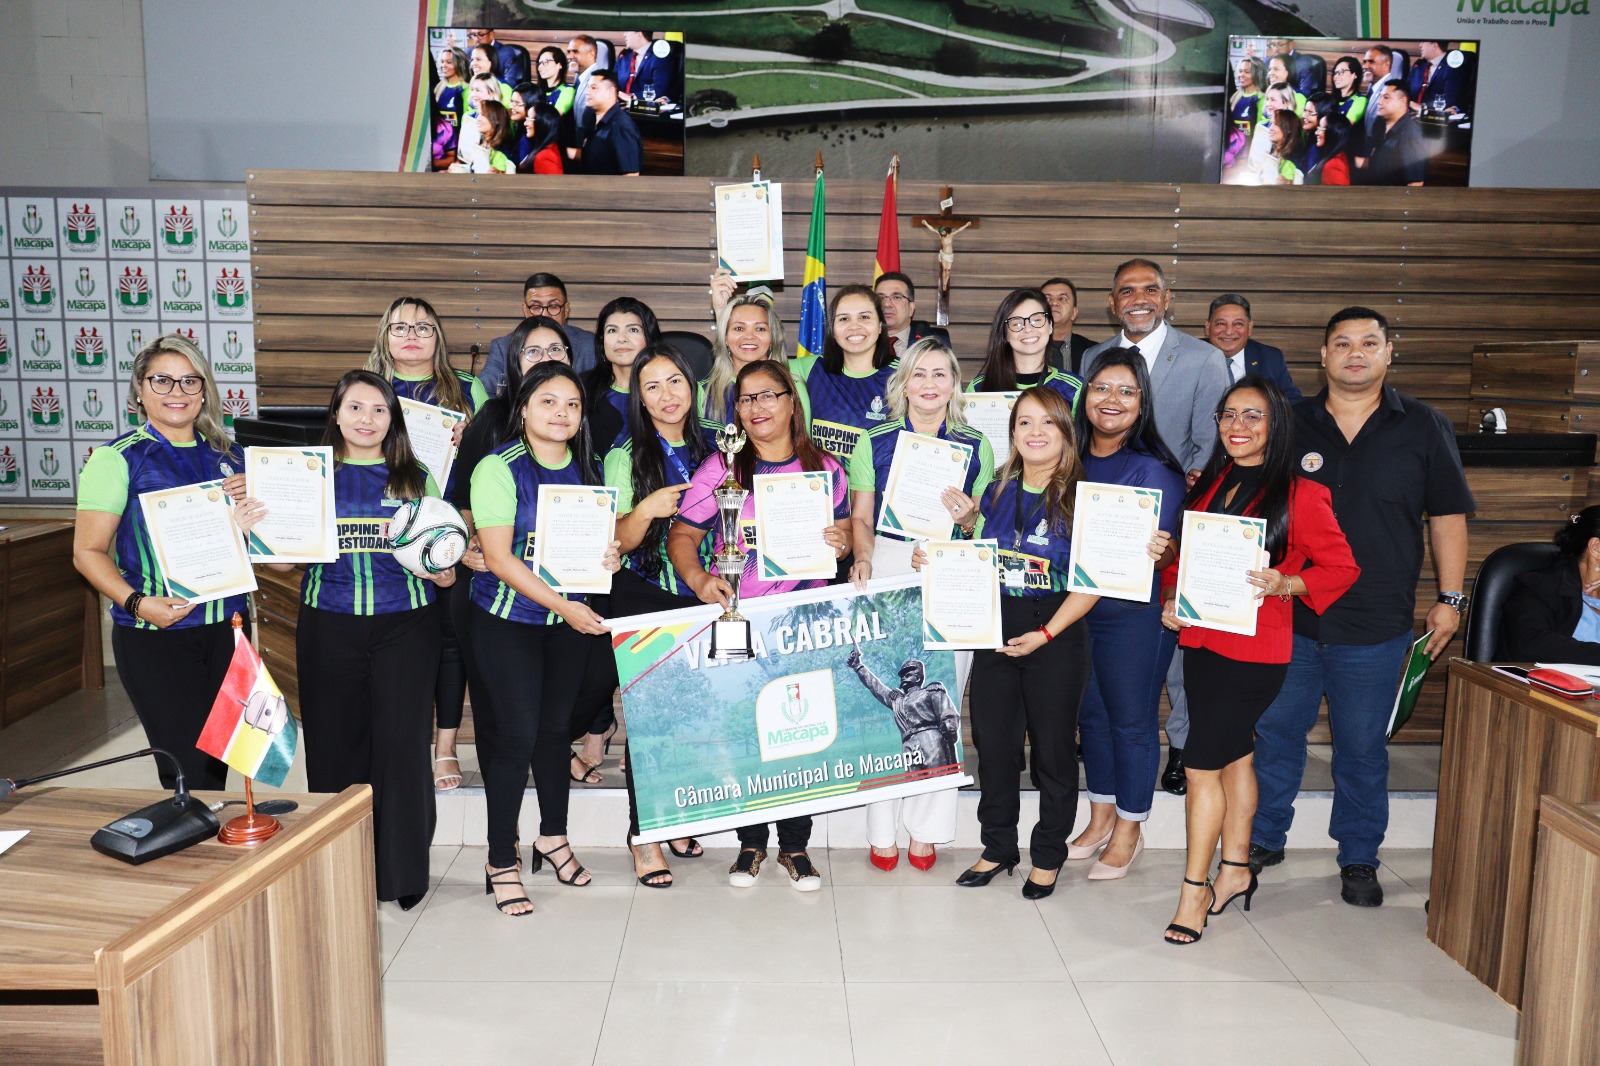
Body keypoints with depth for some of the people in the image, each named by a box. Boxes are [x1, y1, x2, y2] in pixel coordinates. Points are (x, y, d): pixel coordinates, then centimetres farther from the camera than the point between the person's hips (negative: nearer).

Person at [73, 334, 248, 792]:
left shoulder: (227, 456, 10)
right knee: (188, 769, -7)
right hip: (155, 634, -5)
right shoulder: (118, 458, -4)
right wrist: (137, 602, -21)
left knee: (219, 760, 12)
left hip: (227, 624, 5)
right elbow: (88, 553, -5)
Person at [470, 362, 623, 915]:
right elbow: (498, 557, -18)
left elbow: (602, 536, 15)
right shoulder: (498, 468, -13)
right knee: (517, 735, -5)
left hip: (574, 616, 5)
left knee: (557, 725, 15)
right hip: (508, 618, -5)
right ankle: (502, 863, 10)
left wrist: (610, 554, -10)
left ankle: (553, 836, 33)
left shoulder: (586, 468, 4)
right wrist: (561, 605, -24)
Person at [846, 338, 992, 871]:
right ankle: (882, 829, 12)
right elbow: (861, 516, 7)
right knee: (881, 701, -1)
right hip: (887, 572, 0)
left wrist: (967, 515, -10)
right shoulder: (874, 442, 7)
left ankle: (926, 829, 17)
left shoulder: (976, 446, 8)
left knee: (940, 703, 3)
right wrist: (862, 559, -10)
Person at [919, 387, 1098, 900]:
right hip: (994, 636, 4)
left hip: (1056, 640, -4)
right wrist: (936, 562, -2)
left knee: (1052, 749, 8)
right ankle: (998, 848, 29)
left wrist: (1045, 634, -18)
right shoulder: (997, 491, 8)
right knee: (994, 745, 11)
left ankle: (1048, 856, 26)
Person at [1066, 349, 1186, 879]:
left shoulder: (1154, 471, -12)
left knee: (1132, 720, 7)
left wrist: (1159, 553, -34)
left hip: (1136, 612, -5)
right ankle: (1100, 819, 34)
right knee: (1091, 714, 17)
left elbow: (1165, 552, -13)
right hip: (1075, 606, 6)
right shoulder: (1072, 458, 3)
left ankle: (1128, 830, 24)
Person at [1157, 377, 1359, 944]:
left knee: (1202, 763, -6)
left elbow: (1342, 567, -5)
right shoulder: (1207, 485, 11)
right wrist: (1170, 599, 2)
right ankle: (1235, 869, 30)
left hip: (1255, 648, -6)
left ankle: (1196, 888, 7)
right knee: (1233, 756, 16)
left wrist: (1284, 584, -22)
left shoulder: (1301, 495, -7)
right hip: (1200, 639, 6)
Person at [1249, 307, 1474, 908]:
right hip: (1287, 617, 1)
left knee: (1363, 746, 9)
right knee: (1275, 732, 9)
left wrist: (1450, 598, 3)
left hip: (1376, 627, -1)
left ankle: (1359, 858, 26)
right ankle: (1264, 839, 27)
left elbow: (1447, 517, 6)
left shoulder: (1424, 428, 2)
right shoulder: (1290, 424, 4)